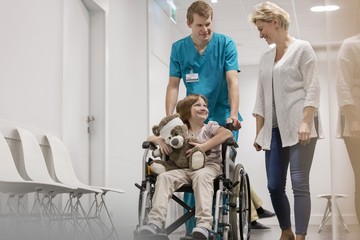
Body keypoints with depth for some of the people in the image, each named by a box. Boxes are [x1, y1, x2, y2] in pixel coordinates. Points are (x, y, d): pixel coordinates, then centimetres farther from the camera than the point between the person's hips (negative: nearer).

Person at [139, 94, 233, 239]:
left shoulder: (210, 127, 10)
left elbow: (227, 133, -12)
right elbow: (150, 138, 22)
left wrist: (203, 147, -19)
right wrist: (160, 140, -4)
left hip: (209, 166, -3)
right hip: (184, 168, 3)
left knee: (201, 175, -38)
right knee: (164, 177, -24)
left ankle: (204, 224, -47)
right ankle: (155, 222, -33)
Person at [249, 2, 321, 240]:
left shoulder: (302, 48, 1)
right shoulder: (265, 58, 18)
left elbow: (313, 88, -7)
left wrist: (306, 123, -17)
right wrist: (259, 132, 12)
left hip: (298, 126, -6)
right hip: (274, 129, 6)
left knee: (299, 183, -11)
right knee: (275, 186, 2)